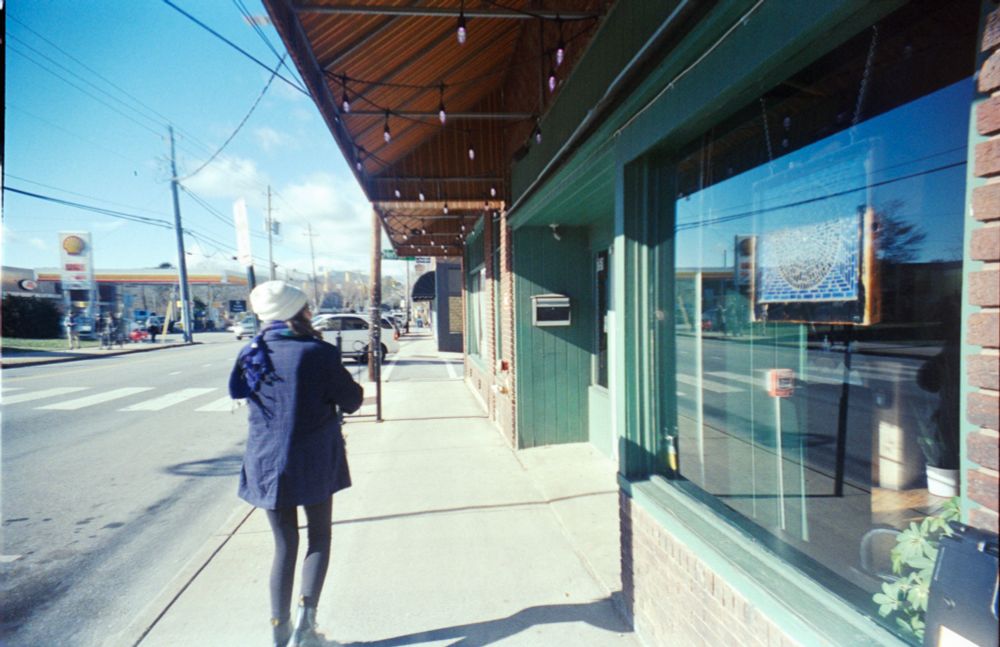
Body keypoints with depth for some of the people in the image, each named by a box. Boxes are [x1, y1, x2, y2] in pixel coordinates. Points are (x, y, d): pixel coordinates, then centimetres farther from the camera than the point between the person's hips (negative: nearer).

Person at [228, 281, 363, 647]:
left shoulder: (252, 354, -1)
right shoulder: (318, 353, -14)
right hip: (314, 462, -4)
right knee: (319, 537, 15)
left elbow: (237, 391, 18)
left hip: (267, 463, 4)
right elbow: (352, 400, -6)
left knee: (284, 546, 16)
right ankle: (306, 613, 1)